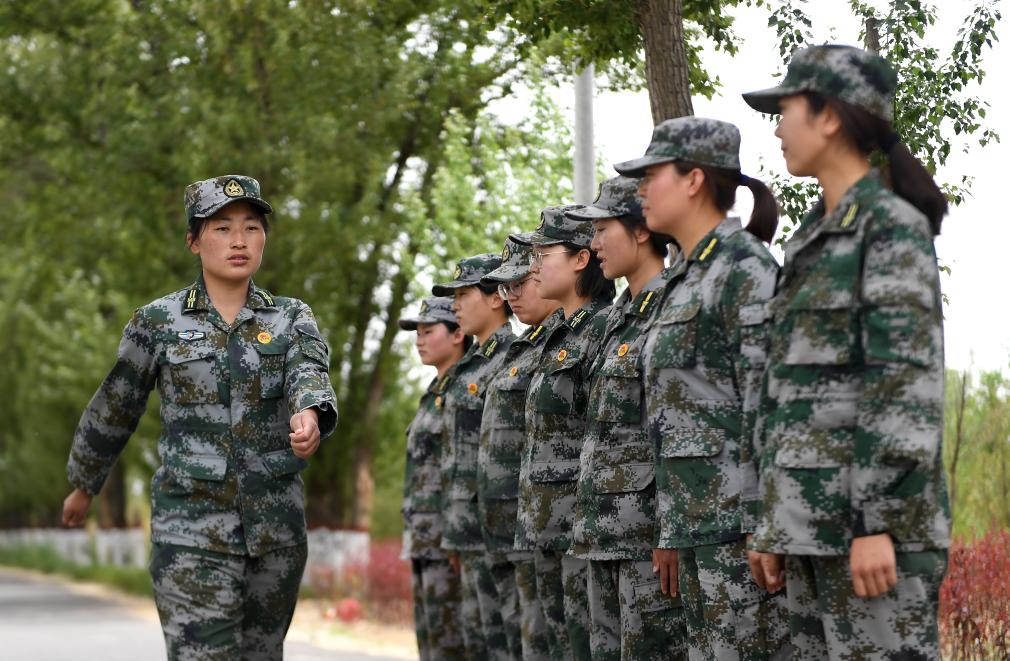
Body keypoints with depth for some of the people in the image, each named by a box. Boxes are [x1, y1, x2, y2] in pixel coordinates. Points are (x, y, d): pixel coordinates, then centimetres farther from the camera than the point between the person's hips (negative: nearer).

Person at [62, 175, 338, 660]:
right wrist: (83, 485, 23)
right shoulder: (158, 322, 1)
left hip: (276, 529, 3)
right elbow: (112, 410, 13)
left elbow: (309, 375, -15)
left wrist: (312, 416, -38)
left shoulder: (292, 319, 6)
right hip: (192, 531, -3)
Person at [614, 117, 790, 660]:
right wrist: (671, 531, 20)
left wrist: (762, 528, -20)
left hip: (740, 518, -9)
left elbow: (768, 406, -16)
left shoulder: (745, 268, -10)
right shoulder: (686, 277, 19)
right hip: (698, 523, 9)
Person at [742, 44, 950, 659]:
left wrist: (877, 525, -21)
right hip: (814, 517, 9)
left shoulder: (894, 226, -9)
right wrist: (774, 521, 18)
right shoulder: (815, 238, 17)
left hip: (872, 514, -9)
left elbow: (908, 386, -16)